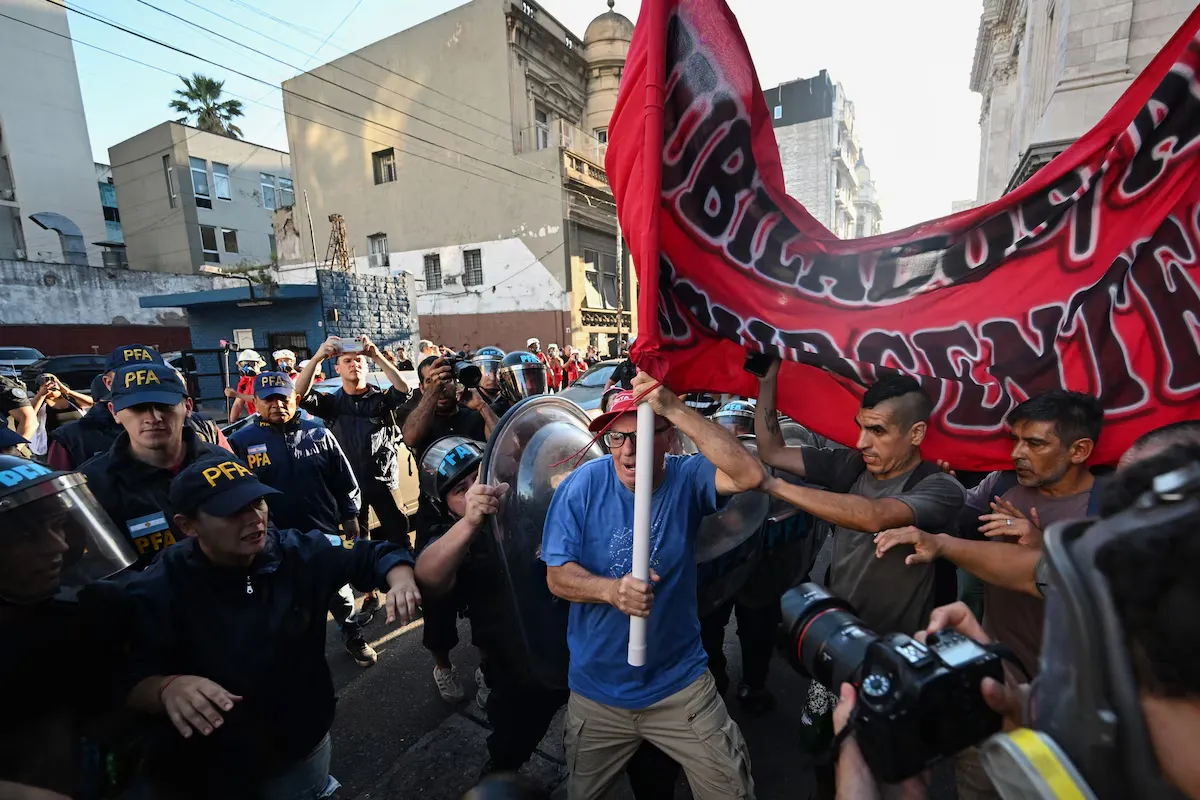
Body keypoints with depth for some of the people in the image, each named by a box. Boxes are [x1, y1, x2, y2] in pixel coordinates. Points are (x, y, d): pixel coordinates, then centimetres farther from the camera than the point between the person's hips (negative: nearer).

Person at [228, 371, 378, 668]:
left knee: (340, 592, 16)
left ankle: (353, 637, 37)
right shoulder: (242, 442, -5)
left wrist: (350, 516, 4)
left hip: (326, 533, 1)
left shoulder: (319, 433, -1)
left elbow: (344, 480, 5)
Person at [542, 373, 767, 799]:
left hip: (681, 684, -1)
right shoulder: (582, 486, -16)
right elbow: (557, 576, -14)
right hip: (596, 689, 2)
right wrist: (611, 590, -34)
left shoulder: (686, 479, -16)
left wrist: (676, 408, -42)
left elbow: (751, 475, -35)